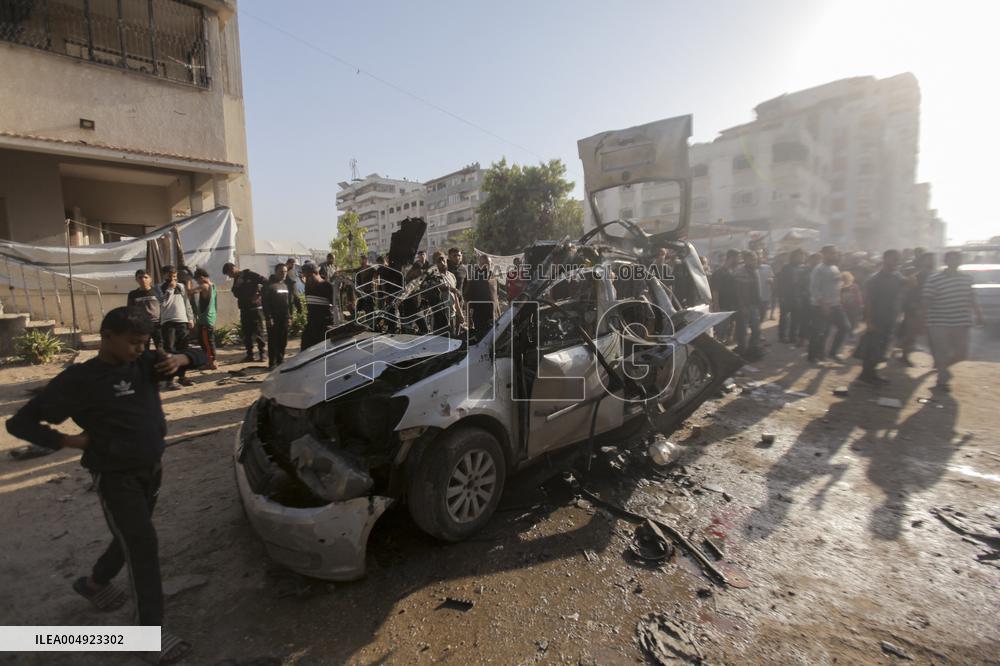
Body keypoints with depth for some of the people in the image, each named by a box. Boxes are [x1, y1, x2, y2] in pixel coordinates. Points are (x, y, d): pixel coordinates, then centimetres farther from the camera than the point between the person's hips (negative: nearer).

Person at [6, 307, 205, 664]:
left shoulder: (144, 363, -1)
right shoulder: (78, 379, -14)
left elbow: (198, 355, 3)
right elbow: (20, 422, -6)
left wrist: (179, 359, -17)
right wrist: (69, 440, -16)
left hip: (151, 470, 6)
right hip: (115, 478, -6)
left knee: (132, 541, 23)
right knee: (143, 547, -8)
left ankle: (95, 582, 51)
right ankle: (152, 631, 3)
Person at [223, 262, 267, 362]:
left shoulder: (248, 274, -6)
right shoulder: (236, 280, 16)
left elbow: (265, 282, -14)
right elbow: (237, 294, 11)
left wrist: (259, 294, -15)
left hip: (255, 307, -7)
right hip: (244, 309, 7)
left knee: (258, 331, -3)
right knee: (246, 332, 8)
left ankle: (262, 353, 4)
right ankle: (249, 354, 15)